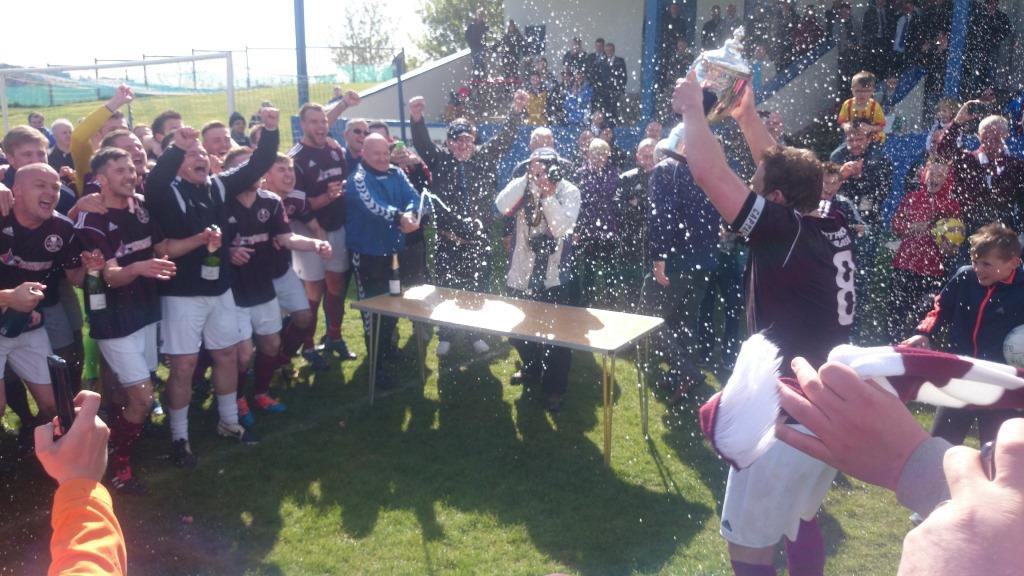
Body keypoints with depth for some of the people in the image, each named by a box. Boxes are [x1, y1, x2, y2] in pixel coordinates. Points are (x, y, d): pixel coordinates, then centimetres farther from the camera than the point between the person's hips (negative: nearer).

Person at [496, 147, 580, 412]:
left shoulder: (568, 191, -10)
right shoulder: (522, 185, -3)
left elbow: (561, 228, -23)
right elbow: (502, 207, -23)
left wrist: (548, 194, -27)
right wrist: (528, 177, -24)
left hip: (554, 276, -3)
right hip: (523, 273, 4)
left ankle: (554, 388, 19)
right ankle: (532, 370, 43)